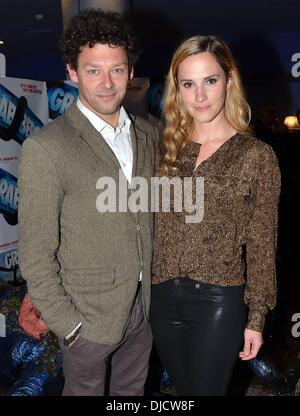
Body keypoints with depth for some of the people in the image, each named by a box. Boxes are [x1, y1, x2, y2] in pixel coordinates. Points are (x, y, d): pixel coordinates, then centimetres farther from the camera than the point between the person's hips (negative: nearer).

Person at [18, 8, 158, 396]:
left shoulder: (147, 134, 0)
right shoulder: (46, 148, -19)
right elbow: (35, 256, -17)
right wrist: (68, 326, -14)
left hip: (144, 305, 5)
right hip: (89, 319, -5)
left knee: (131, 391, 25)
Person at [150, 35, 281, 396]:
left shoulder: (256, 155, -9)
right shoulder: (167, 148, 2)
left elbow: (261, 243, -5)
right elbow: (156, 226, 6)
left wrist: (256, 317, -4)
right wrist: (146, 290, 6)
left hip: (218, 301, -4)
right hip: (164, 296, 4)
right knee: (183, 390, 23)